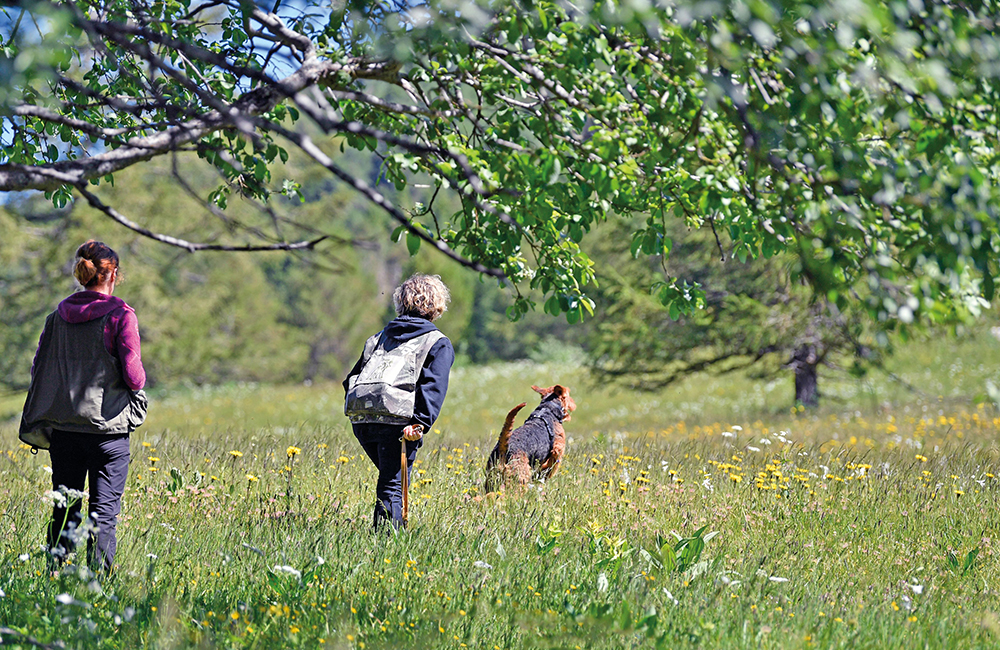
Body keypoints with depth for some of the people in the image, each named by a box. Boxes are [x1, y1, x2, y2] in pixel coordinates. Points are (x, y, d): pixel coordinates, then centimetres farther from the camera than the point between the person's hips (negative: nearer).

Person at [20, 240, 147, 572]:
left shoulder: (58, 315, 6)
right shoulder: (120, 315, -10)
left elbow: (38, 368, 9)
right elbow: (133, 374, -13)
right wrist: (138, 383, 8)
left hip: (62, 428, 4)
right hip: (107, 429, -4)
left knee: (63, 511, 12)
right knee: (104, 513, 2)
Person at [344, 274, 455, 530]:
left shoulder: (380, 336, 27)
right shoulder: (439, 343, 10)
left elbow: (351, 379, 24)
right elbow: (433, 386, -7)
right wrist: (422, 422, -17)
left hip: (359, 417, 5)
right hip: (396, 419, -5)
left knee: (390, 478, 22)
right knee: (393, 486, -4)